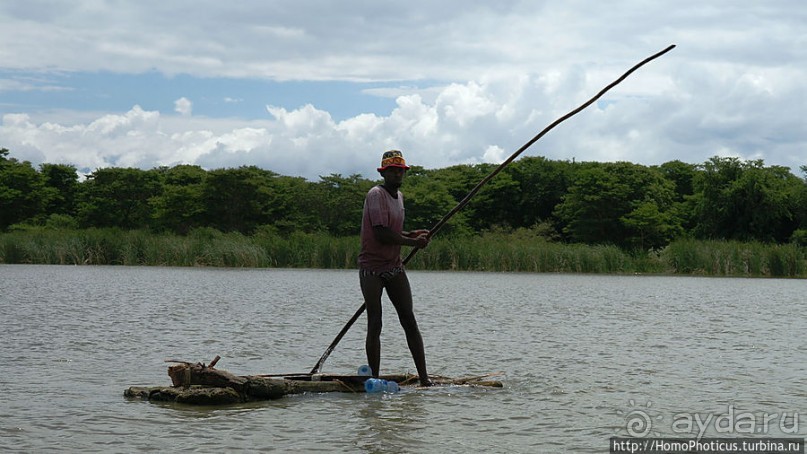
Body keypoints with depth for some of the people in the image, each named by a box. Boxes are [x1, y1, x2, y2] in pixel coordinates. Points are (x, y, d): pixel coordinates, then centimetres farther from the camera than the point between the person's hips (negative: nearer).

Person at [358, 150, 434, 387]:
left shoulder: (399, 196, 14)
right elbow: (381, 234, -22)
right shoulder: (376, 195, -13)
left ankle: (424, 377, 0)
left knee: (409, 321, 0)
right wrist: (414, 242, -12)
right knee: (374, 325, -5)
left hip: (395, 267, 7)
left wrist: (412, 234, 7)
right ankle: (374, 378, 2)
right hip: (372, 268, -7)